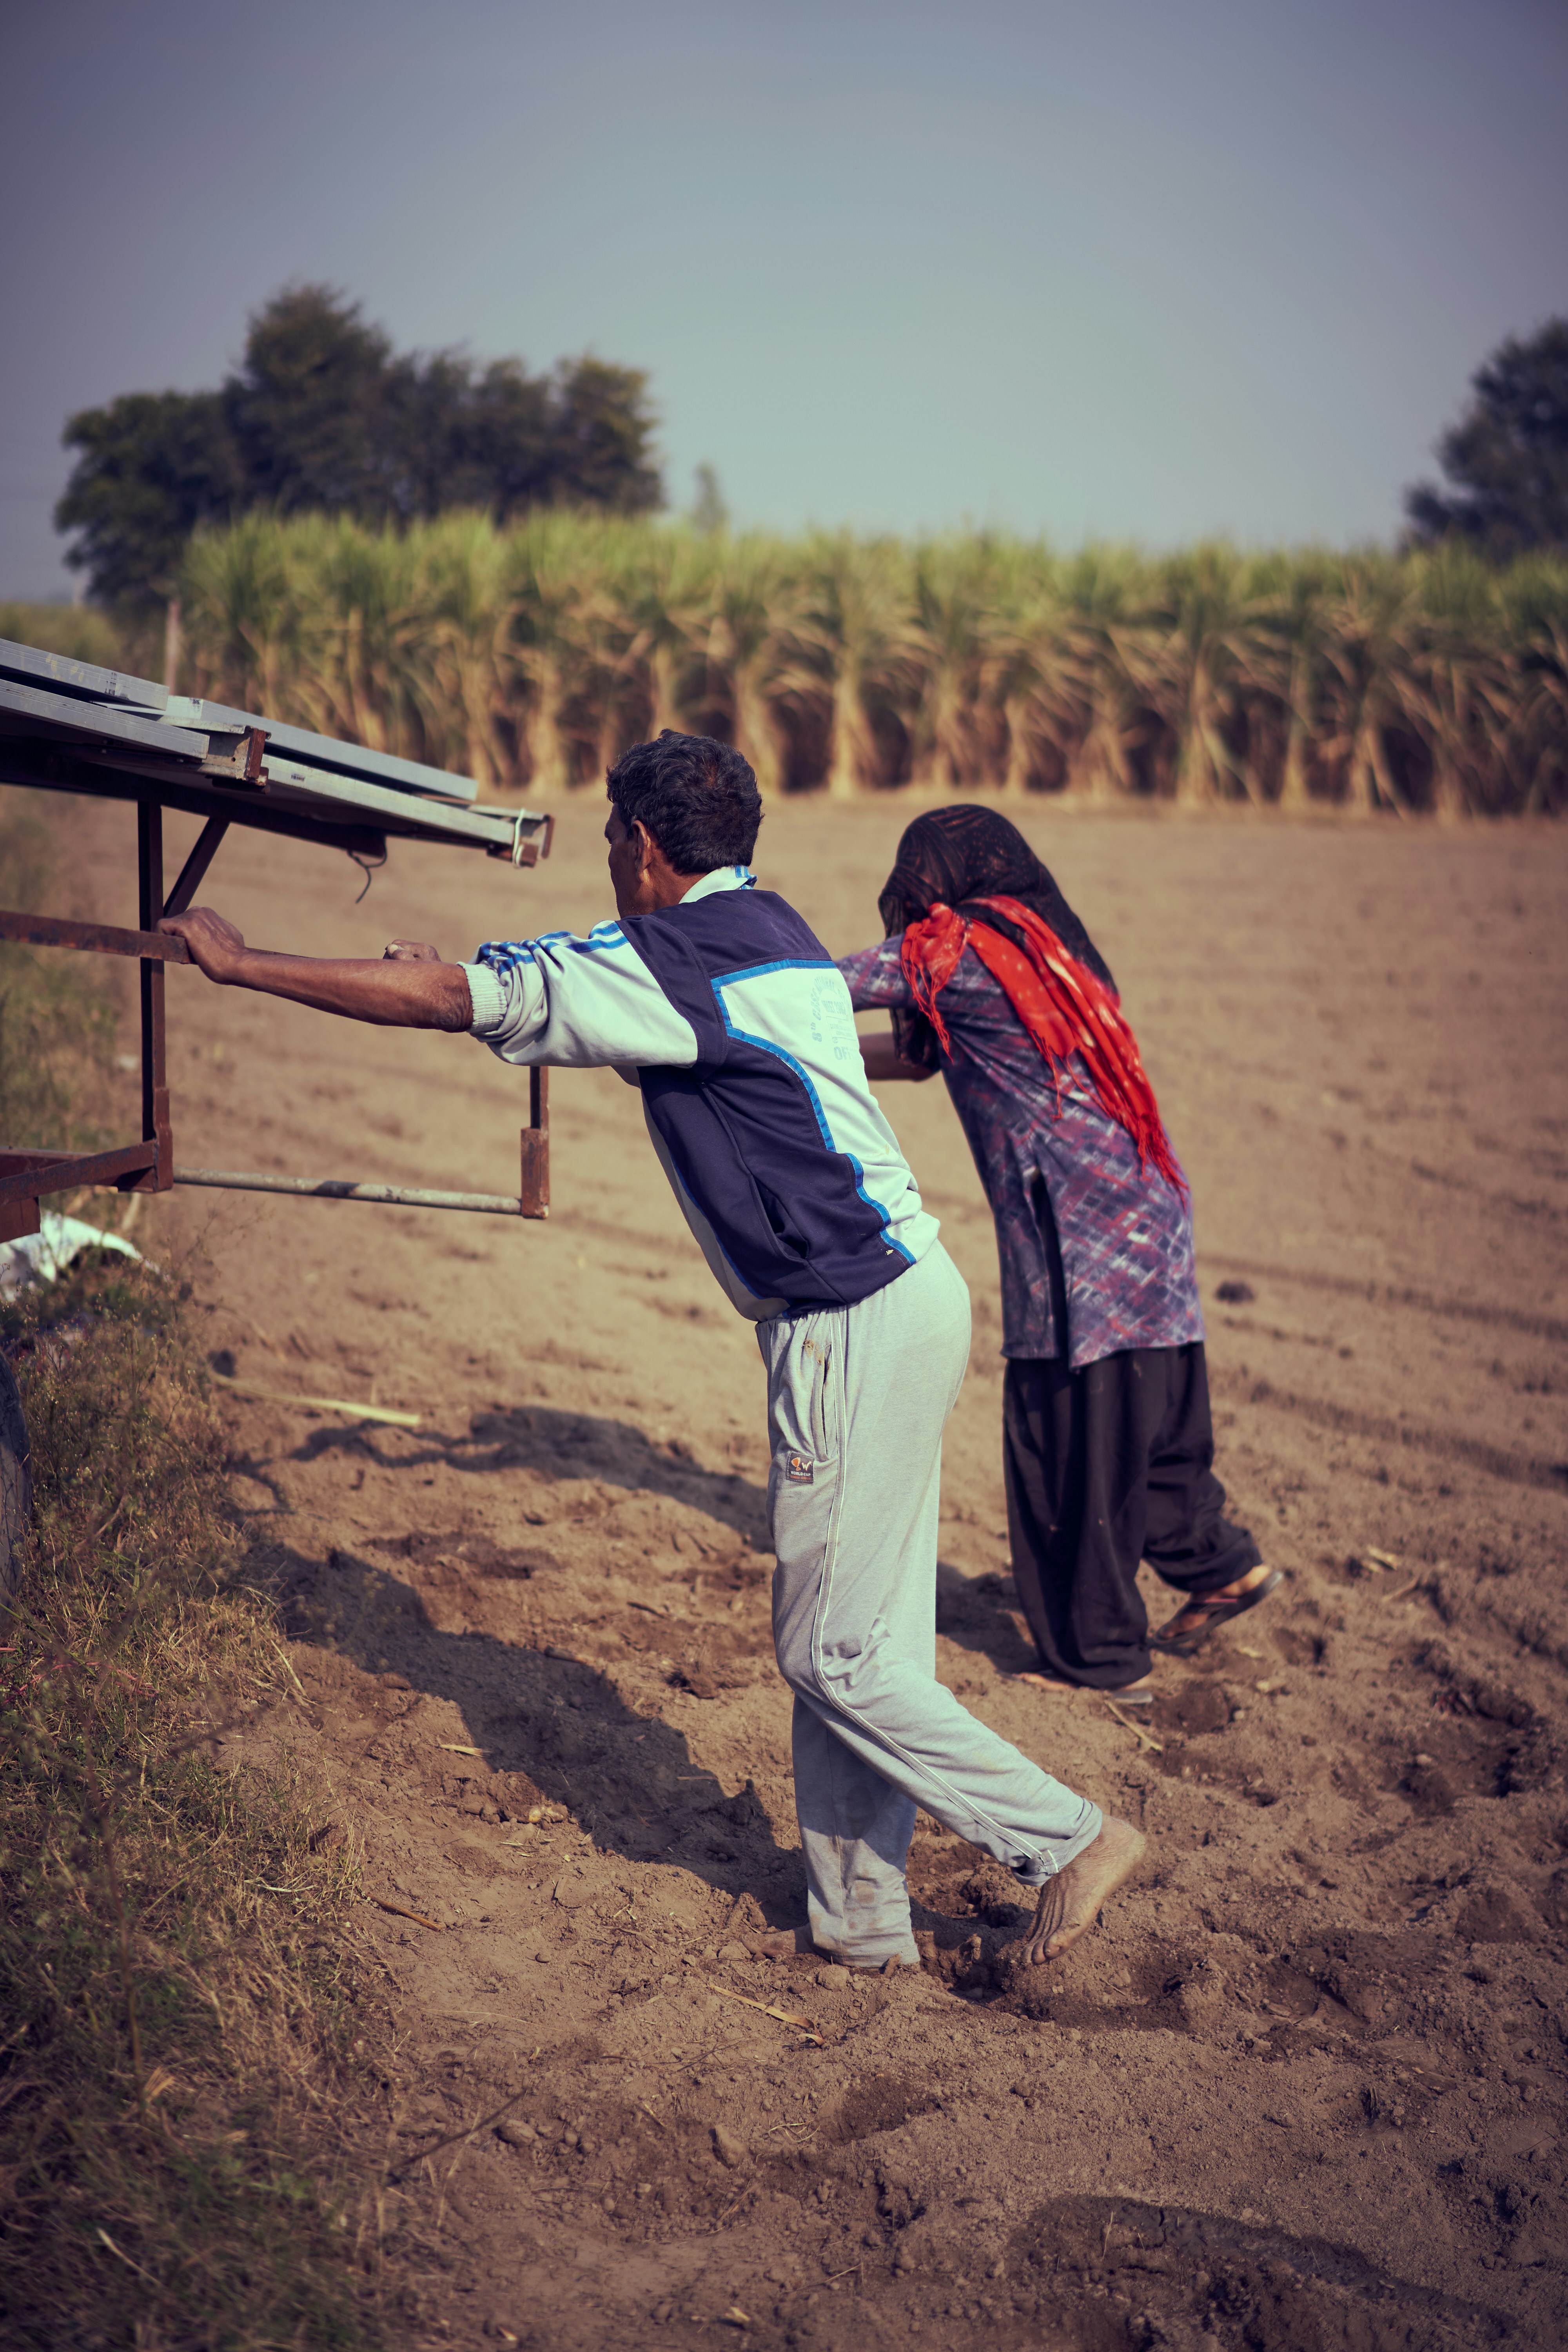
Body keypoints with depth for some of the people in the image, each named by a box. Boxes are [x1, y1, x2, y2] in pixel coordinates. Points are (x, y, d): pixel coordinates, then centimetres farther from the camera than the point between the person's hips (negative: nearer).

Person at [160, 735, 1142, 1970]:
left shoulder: (677, 956, -14)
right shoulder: (768, 932, 16)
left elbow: (454, 999, -16)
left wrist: (241, 962, -8)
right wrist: (466, 975, 36)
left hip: (856, 1327, -10)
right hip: (898, 1300, 10)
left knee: (837, 1656, 0)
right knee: (846, 1639, 14)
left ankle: (1070, 1839, 7)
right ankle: (859, 1916, 22)